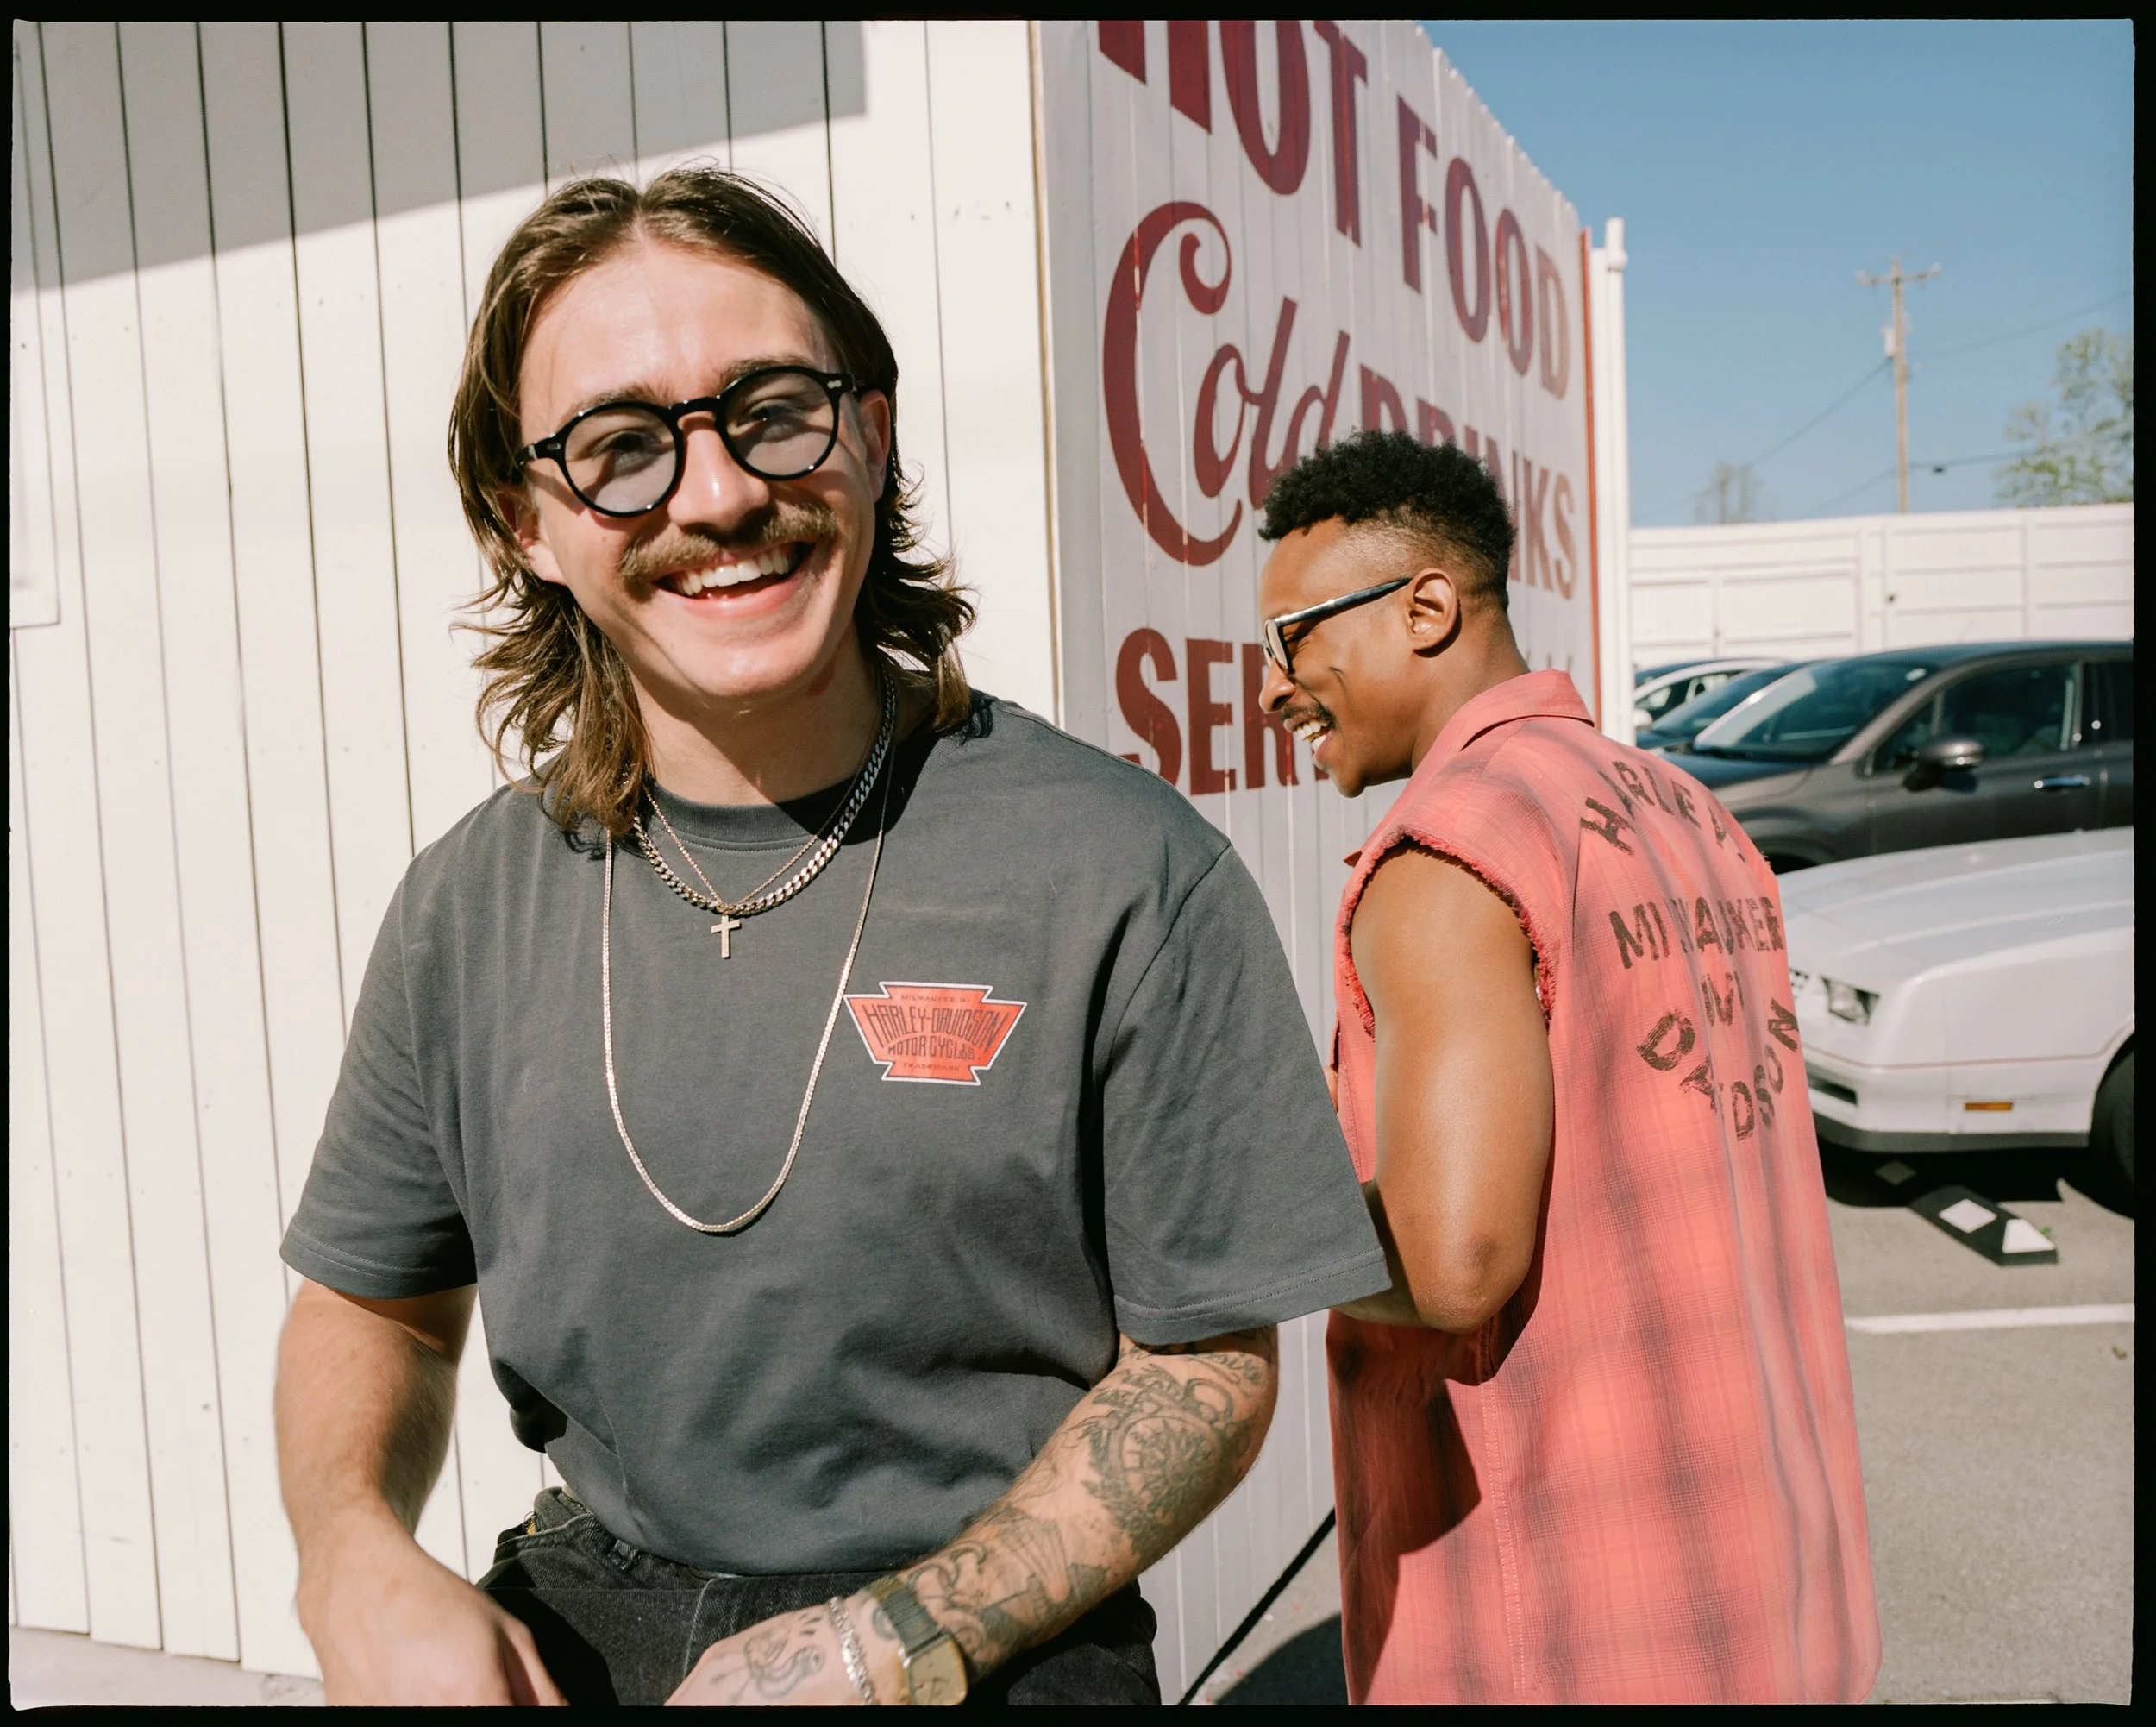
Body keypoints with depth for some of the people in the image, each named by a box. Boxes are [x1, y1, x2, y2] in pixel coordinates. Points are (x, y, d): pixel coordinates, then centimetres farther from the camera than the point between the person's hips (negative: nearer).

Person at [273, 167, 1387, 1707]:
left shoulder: (1125, 872, -13)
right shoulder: (473, 904, -1)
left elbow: (1209, 1363, -6)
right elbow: (374, 1304, 12)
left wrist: (906, 1640, -14)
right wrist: (360, 1567, -6)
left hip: (988, 1652, -2)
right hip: (573, 1642, 3)